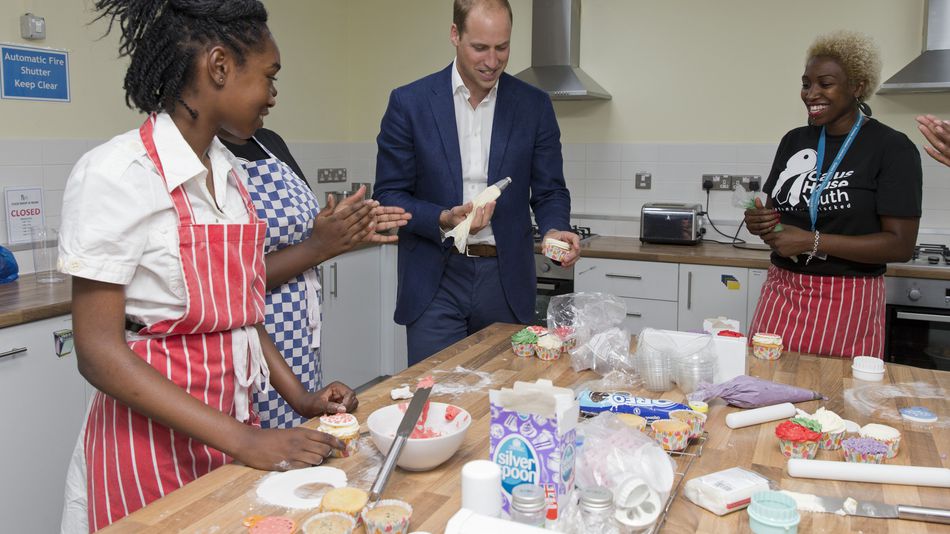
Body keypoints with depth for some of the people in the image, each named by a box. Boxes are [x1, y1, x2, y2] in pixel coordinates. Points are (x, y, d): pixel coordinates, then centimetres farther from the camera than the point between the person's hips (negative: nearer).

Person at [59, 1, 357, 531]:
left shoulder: (229, 171, 5)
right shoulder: (117, 173, -16)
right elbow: (98, 351, -19)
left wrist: (300, 397, 1)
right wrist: (241, 440, -25)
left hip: (235, 432, 6)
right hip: (153, 443, -6)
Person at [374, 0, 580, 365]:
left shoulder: (534, 105, 3)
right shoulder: (408, 103, -1)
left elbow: (550, 191, 7)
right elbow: (388, 196, -1)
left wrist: (554, 229, -15)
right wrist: (444, 220, -18)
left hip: (506, 279, 2)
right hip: (435, 281, -1)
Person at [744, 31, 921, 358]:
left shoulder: (892, 148, -7)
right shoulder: (794, 141, 7)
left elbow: (900, 245, -12)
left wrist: (812, 241, -18)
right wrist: (760, 222, -6)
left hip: (847, 302, -4)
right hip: (782, 294, 4)